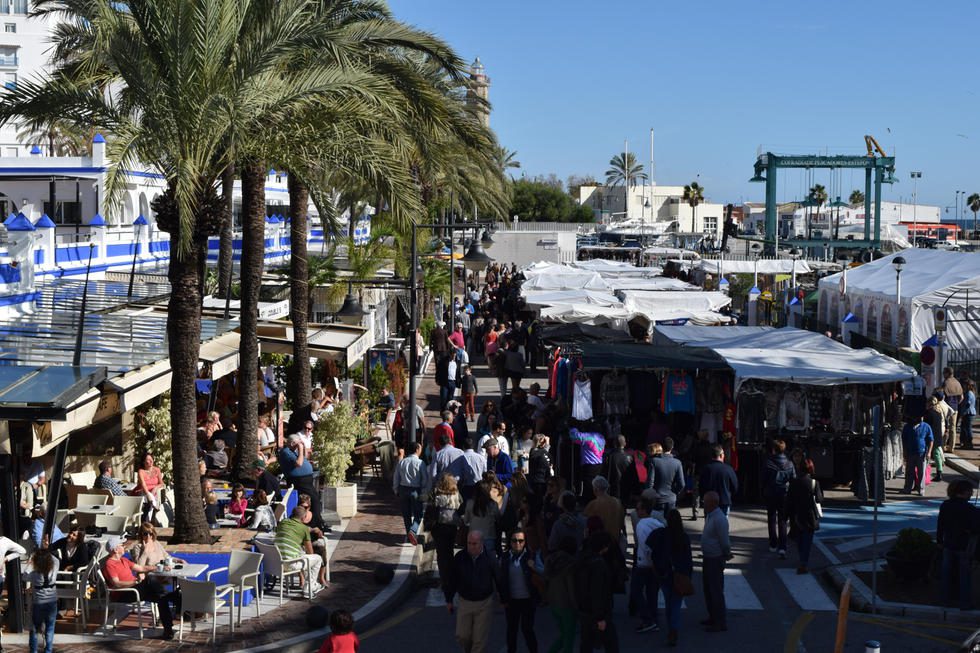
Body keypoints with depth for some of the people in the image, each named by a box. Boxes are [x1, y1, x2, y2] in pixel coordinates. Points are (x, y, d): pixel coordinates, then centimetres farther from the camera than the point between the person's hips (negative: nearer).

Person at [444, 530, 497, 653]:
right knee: (462, 636, 7)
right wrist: (449, 600, 10)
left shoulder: (489, 558, -12)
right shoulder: (460, 558, -7)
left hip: (484, 603, -2)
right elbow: (451, 580, 4)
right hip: (465, 602, 2)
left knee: (480, 640, 0)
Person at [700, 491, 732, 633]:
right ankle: (713, 617, 32)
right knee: (707, 589, 19)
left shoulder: (719, 519, -24)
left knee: (716, 591, -4)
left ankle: (721, 623, 3)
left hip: (715, 560, -10)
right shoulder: (710, 515, 7)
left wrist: (726, 555, -7)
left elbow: (724, 541, -20)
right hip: (708, 558, 10)